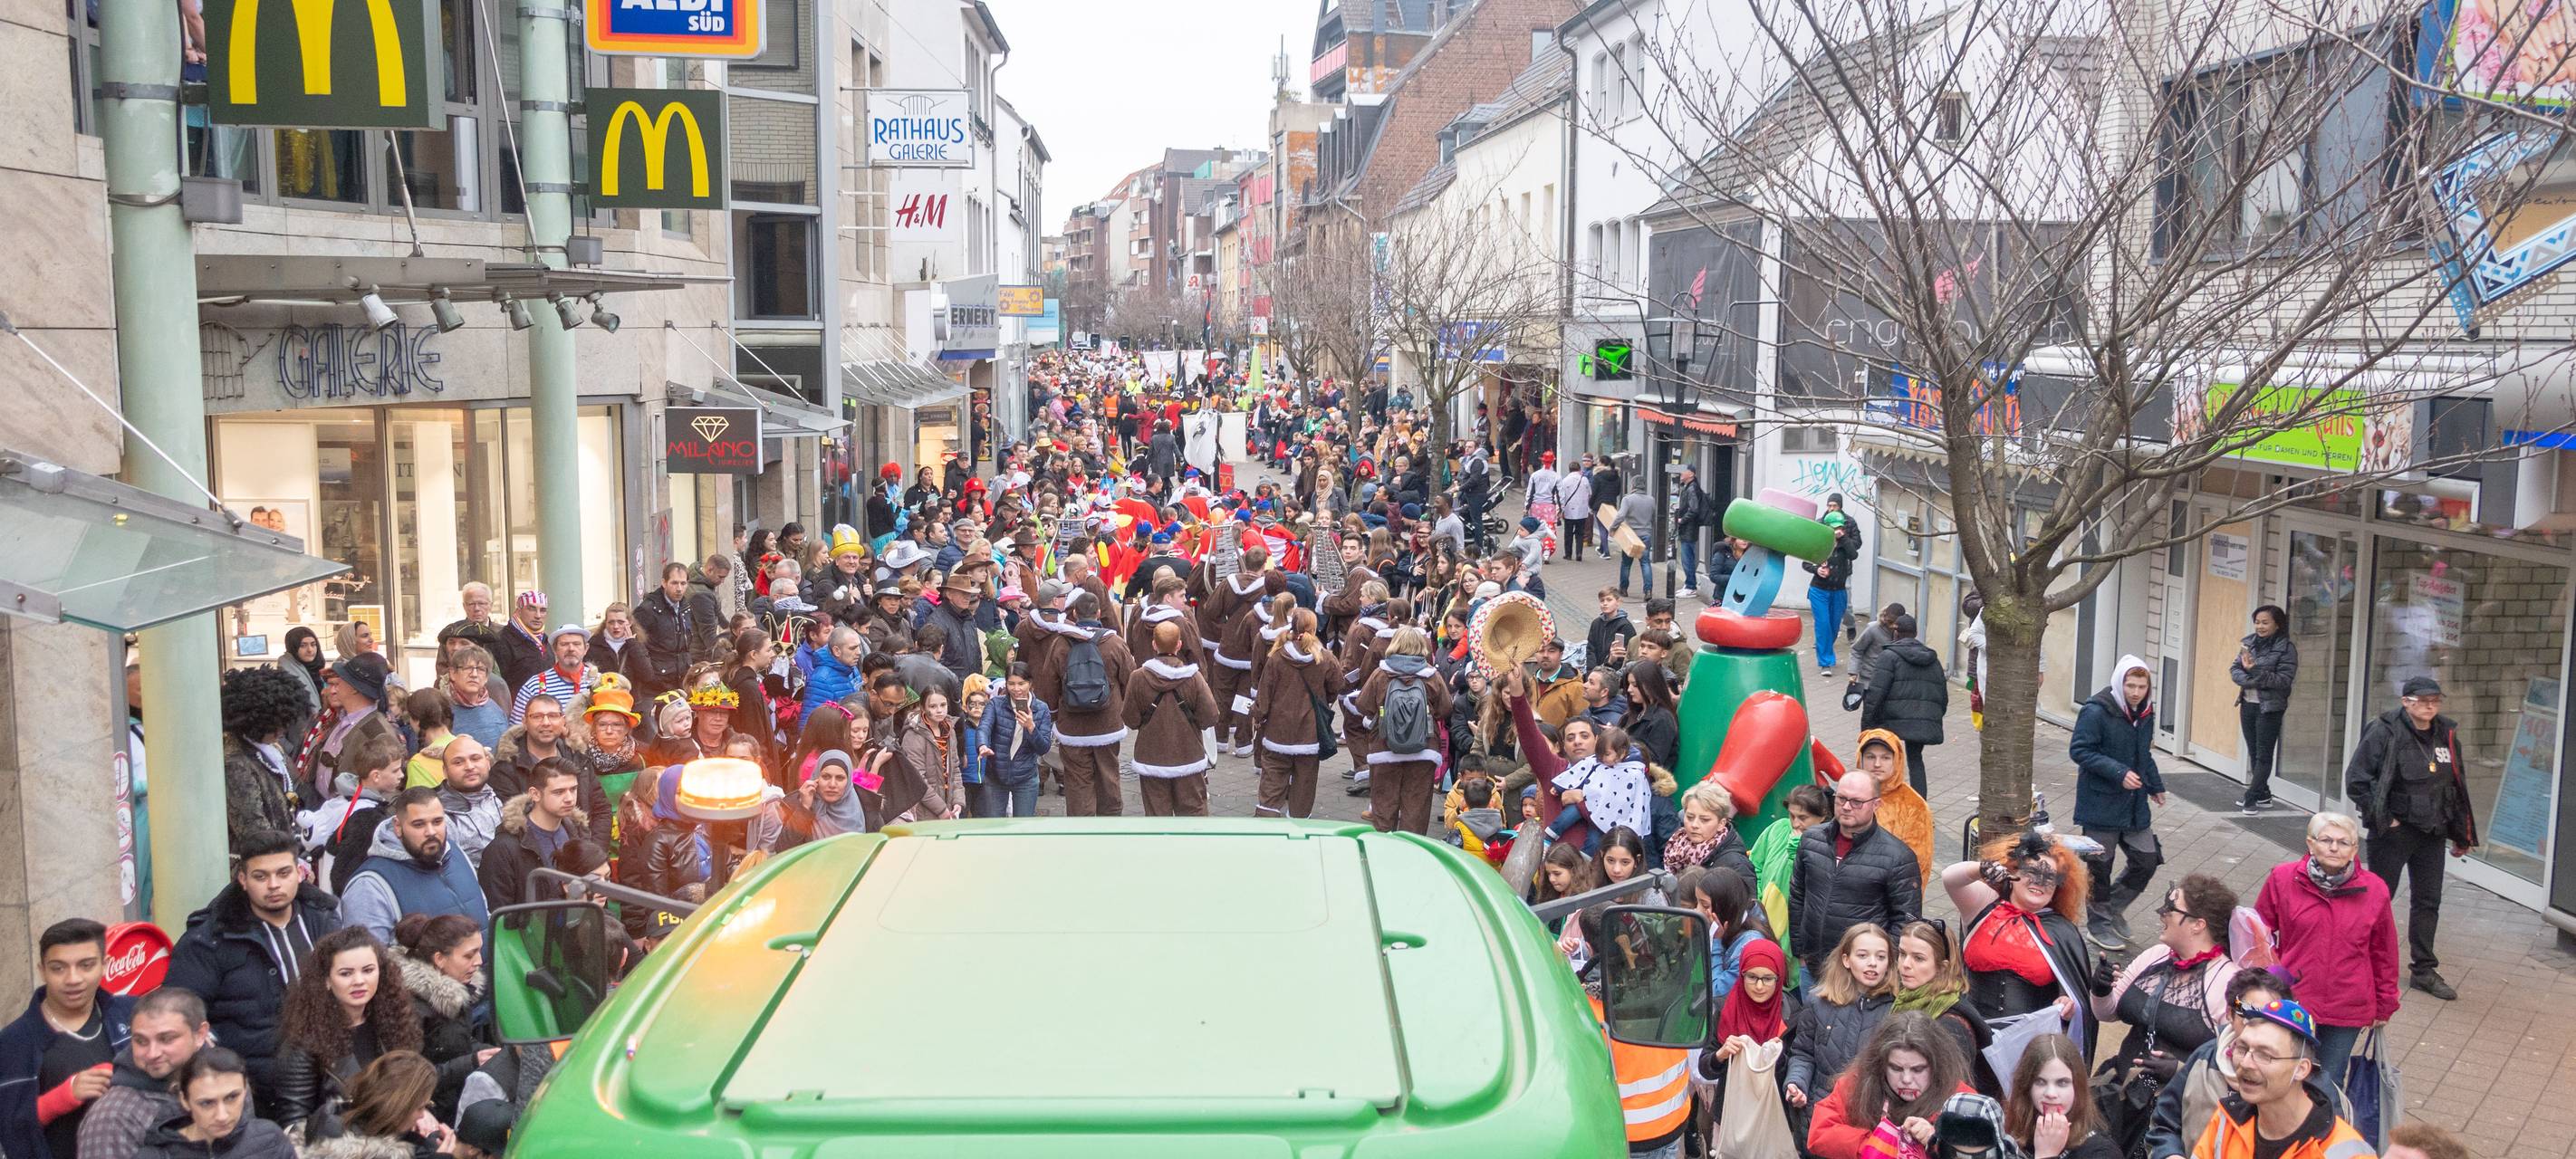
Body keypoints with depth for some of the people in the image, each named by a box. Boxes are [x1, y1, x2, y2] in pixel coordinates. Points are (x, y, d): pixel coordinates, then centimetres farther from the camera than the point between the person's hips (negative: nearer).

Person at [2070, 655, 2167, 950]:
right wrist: (2118, 773, -24)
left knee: (2147, 860, 9)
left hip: (2135, 804, 7)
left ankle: (2114, 907, 31)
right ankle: (2099, 924, 22)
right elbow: (2079, 750, -19)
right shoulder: (2096, 712, -18)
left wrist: (2155, 785, 21)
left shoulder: (2145, 713, 6)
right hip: (2101, 802, -7)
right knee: (2099, 866, 4)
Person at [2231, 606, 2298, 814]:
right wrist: (2249, 680, -15)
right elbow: (2234, 670, 5)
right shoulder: (2249, 643, 7)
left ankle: (2252, 797, 1)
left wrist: (2256, 671, -26)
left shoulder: (2286, 648, -9)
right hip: (2248, 704, 6)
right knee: (2253, 753, 12)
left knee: (2263, 755, -1)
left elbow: (2284, 680, -16)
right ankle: (2262, 795, 21)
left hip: (2269, 708, -6)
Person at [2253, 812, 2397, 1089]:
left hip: (2348, 1011, 1)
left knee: (2329, 1084, 8)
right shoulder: (2282, 879, -6)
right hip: (2291, 1005, 0)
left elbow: (2383, 953, 8)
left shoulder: (2374, 890, -2)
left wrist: (2384, 1004, 14)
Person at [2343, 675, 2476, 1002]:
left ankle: (2424, 971, 20)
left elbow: (2458, 787, 14)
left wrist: (2461, 835, 16)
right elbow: (2356, 779, -13)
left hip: (2432, 833, 6)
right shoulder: (2385, 733, -13)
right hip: (2393, 831, -6)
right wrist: (2381, 817, -14)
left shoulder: (2446, 735, 6)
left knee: (2428, 901, 10)